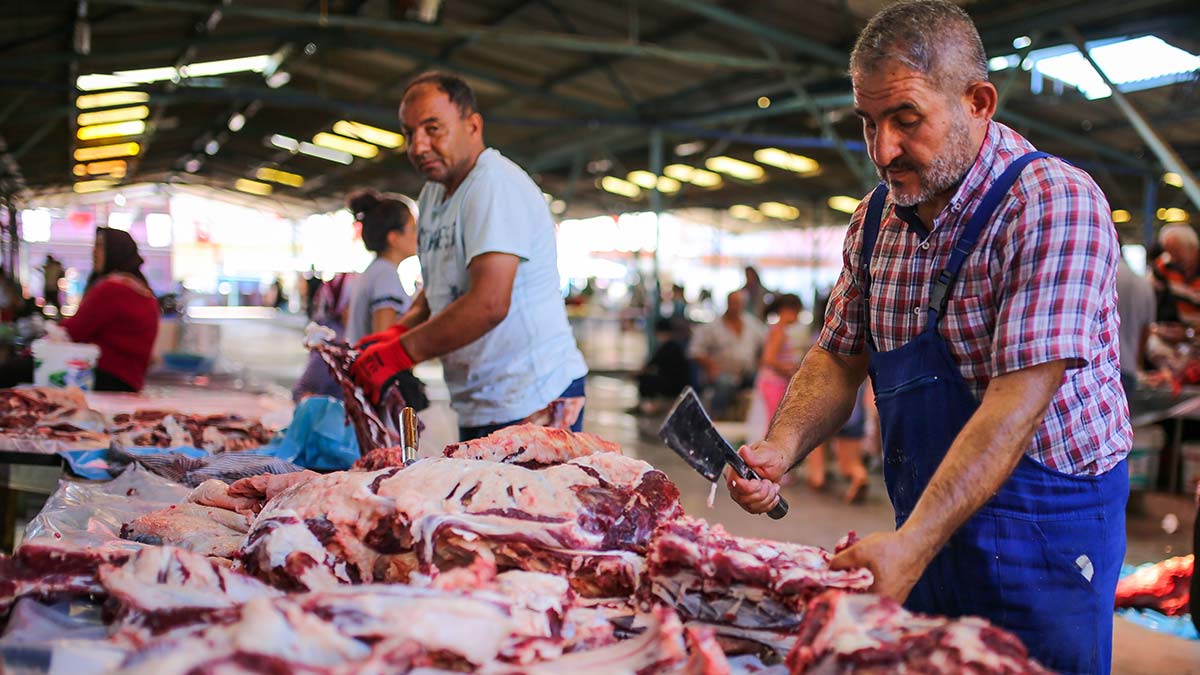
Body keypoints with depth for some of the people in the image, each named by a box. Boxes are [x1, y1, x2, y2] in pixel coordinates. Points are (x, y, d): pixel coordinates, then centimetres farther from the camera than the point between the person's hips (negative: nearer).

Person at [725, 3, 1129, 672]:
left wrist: (913, 544, -32)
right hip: (927, 527, 6)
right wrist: (782, 448, -10)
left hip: (1044, 528, -6)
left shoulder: (1055, 204, -20)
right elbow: (839, 357, 9)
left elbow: (1017, 403, -27)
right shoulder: (876, 218, 2)